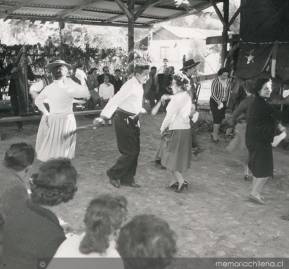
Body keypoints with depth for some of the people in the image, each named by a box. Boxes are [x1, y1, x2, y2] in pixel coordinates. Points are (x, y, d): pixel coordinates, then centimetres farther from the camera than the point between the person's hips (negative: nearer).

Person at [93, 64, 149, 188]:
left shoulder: (139, 85, 8)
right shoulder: (130, 85, -20)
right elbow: (115, 100, -28)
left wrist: (141, 110, 37)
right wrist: (103, 116, -35)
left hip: (132, 121, 9)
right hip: (124, 121, -9)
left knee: (135, 151, 12)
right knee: (130, 152, -6)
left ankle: (127, 179, 24)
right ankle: (113, 174, 13)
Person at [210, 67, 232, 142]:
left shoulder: (228, 81, 0)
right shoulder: (215, 81, -16)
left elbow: (229, 91, 12)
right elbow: (213, 93, -18)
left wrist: (227, 101, 11)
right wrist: (218, 102, -24)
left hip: (223, 102, 6)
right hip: (215, 102, -5)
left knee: (220, 118, 8)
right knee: (217, 118, -10)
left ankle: (214, 133, 21)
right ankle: (215, 135, -2)